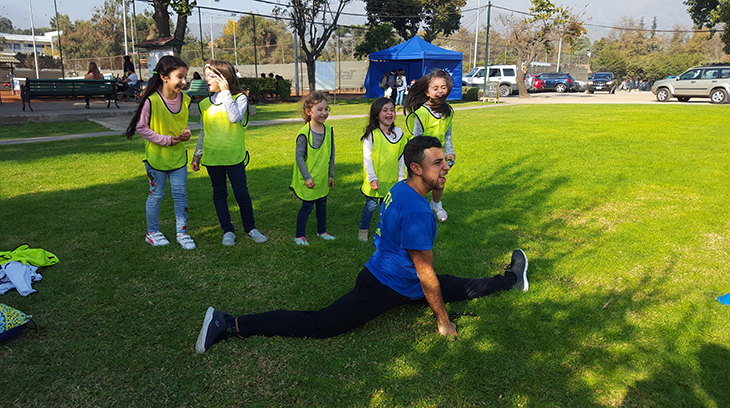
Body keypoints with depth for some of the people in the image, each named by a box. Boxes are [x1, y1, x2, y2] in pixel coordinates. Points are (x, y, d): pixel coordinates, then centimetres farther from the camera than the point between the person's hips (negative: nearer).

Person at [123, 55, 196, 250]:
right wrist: (166, 140, -17)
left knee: (180, 194, 6)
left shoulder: (184, 100, -2)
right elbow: (141, 127, -13)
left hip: (178, 156, 4)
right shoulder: (151, 100, -19)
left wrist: (186, 133, -8)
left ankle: (182, 233, 18)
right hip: (156, 156, -4)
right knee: (156, 195, 9)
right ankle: (152, 232, 26)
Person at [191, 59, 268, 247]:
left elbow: (235, 117, -23)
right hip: (212, 156, 4)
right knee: (219, 194, 8)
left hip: (235, 155, -3)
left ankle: (250, 228, 18)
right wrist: (197, 155, 13)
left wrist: (225, 92, -18)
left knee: (242, 193, 0)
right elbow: (203, 132, 15)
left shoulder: (239, 98, -3)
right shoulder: (205, 104, 8)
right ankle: (228, 231, 19)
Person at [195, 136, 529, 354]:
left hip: (382, 273, 11)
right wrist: (443, 323, -10)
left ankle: (512, 279, 50)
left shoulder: (399, 190, 5)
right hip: (384, 289, -11)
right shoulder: (417, 212, -28)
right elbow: (426, 274, -22)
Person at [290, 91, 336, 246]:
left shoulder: (329, 130, 0)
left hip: (323, 178, 6)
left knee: (322, 204, 17)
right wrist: (307, 177, -15)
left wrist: (331, 174, 9)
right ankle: (299, 235, 17)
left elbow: (331, 154, 8)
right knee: (307, 206, 2)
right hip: (308, 179, -5)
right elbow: (299, 157, -14)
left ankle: (322, 230, 35)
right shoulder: (304, 133, -18)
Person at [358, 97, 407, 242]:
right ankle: (363, 230, 27)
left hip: (391, 179, 4)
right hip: (375, 179, -4)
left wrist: (401, 178, 9)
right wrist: (372, 178, -19)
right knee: (371, 204, 3)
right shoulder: (371, 134, -13)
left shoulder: (398, 132, 1)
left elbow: (401, 158, 7)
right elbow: (367, 157, -13)